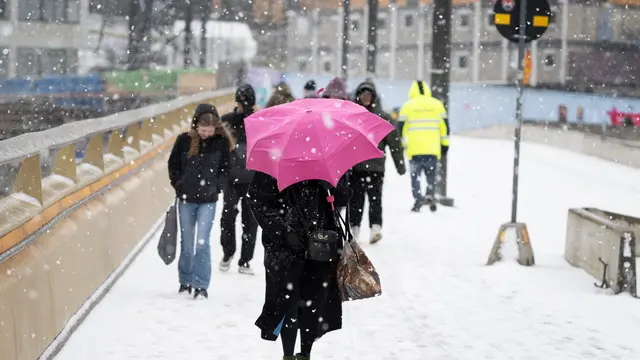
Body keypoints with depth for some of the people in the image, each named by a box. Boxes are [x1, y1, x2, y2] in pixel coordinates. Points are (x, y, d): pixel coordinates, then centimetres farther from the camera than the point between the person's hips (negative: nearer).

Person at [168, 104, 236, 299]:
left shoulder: (222, 142, -6)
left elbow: (226, 168, 5)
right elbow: (173, 164, 6)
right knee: (186, 243, 11)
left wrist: (216, 187, -6)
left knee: (202, 242, -8)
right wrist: (178, 185, -1)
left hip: (208, 200, -1)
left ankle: (201, 285, -2)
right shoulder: (184, 140, -6)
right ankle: (185, 281, 25)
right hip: (186, 199, 1)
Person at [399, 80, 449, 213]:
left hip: (414, 149, -2)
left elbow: (401, 127, 1)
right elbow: (444, 125, 10)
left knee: (415, 174, 6)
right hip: (432, 148, 2)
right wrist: (445, 144, 17)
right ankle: (430, 195, -5)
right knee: (431, 174, 14)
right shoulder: (437, 104, 8)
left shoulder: (408, 106, 2)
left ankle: (418, 198, -8)